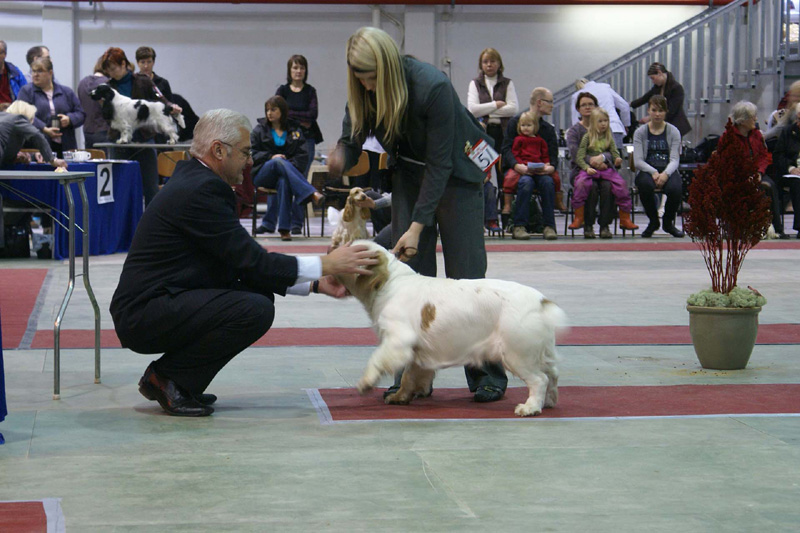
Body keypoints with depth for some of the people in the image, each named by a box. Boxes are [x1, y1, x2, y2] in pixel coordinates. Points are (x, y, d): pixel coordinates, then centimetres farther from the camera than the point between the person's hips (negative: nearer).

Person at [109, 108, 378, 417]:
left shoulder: (195, 181, 15)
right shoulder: (200, 190, -17)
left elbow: (244, 265, 15)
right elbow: (251, 262, -17)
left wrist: (314, 284, 9)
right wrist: (325, 265, -11)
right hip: (143, 316, -10)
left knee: (260, 295, 12)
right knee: (256, 310, -21)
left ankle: (177, 379, 9)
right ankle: (167, 378, -8)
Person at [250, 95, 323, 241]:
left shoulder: (294, 131, 16)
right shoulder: (260, 129, 15)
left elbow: (302, 155, 6)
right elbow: (252, 153, 4)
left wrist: (289, 166, -13)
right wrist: (271, 157, -13)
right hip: (262, 173, 0)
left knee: (284, 181, -40)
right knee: (279, 161, -37)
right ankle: (310, 194, -50)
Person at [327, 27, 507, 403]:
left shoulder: (433, 87, -31)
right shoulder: (363, 94, -14)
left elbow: (439, 163, -26)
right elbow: (352, 138, -7)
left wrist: (418, 225, -28)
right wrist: (339, 159, -33)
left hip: (456, 175, -5)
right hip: (410, 176, 5)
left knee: (466, 274, -7)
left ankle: (488, 376, 1)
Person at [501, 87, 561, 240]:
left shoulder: (548, 128, 17)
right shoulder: (515, 122, 3)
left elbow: (553, 156, 9)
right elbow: (506, 150, -6)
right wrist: (517, 166, -25)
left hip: (540, 171, 3)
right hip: (518, 170, -3)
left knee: (548, 181, -30)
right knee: (526, 182, -36)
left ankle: (549, 226, -25)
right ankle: (520, 225, -28)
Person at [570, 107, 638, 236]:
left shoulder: (609, 138, 14)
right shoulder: (587, 137, 4)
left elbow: (614, 152, 7)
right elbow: (580, 157, -2)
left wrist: (618, 160, -17)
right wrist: (587, 168, -19)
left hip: (607, 168, 2)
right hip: (590, 169, -2)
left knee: (621, 184, -21)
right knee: (581, 182, -32)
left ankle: (625, 219, -8)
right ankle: (578, 218, -21)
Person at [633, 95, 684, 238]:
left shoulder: (673, 131, 8)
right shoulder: (640, 132, 7)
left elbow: (675, 159, -2)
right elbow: (638, 161, -2)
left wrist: (665, 174, -22)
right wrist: (653, 172, -19)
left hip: (668, 171, 0)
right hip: (647, 171, 0)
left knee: (675, 188, -35)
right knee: (645, 185, -38)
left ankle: (668, 222, -2)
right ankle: (653, 221, -9)